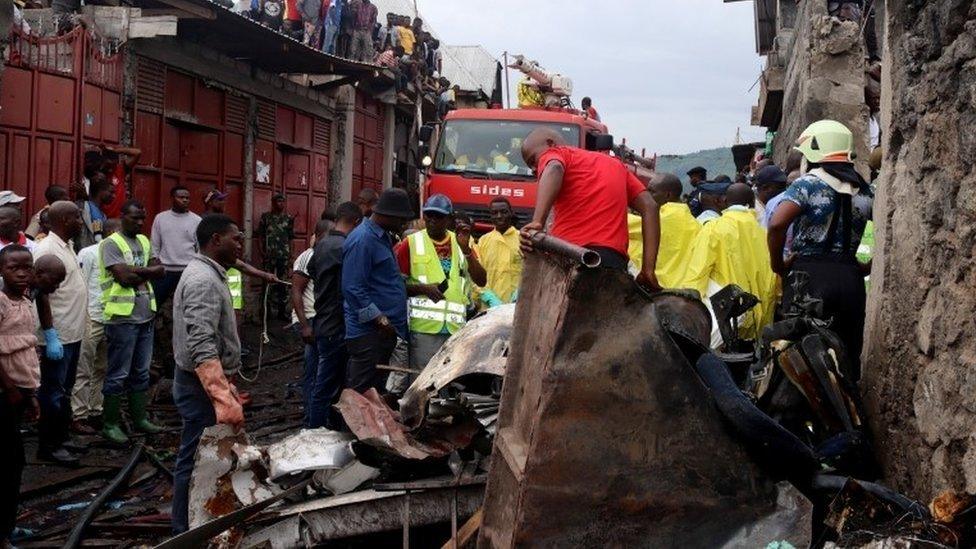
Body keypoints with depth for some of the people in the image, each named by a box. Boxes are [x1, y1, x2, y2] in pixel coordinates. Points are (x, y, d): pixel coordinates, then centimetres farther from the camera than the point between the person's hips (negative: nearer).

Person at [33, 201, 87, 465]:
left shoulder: (67, 246, 12)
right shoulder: (46, 250, -17)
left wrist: (76, 328, 17)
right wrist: (50, 336, -22)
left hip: (73, 334, 9)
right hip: (58, 337, -9)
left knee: (65, 391, 16)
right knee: (54, 393, -1)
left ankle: (61, 438, 25)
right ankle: (48, 446, 7)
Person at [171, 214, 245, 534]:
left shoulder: (206, 274, 14)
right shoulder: (204, 281, -20)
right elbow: (202, 349, -30)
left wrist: (225, 387, 28)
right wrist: (225, 400, -36)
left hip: (205, 384, 11)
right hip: (202, 387, -11)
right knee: (197, 463, -4)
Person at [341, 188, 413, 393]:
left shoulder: (383, 237, 15)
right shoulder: (362, 240, -16)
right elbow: (353, 288, -21)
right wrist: (379, 319, -21)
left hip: (385, 330, 10)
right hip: (368, 332, -10)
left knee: (377, 391, 15)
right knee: (361, 393, -6)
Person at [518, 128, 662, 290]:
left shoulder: (552, 154, 12)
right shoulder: (614, 163, 29)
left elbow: (554, 169, -15)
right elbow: (649, 207, 19)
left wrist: (537, 223, -27)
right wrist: (648, 269, 12)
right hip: (615, 261, 5)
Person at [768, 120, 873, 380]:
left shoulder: (808, 184, -4)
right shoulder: (865, 191, 13)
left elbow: (777, 224, -18)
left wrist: (778, 265, -5)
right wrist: (869, 267, 14)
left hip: (809, 274, -5)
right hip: (850, 278, 5)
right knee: (848, 357, 9)